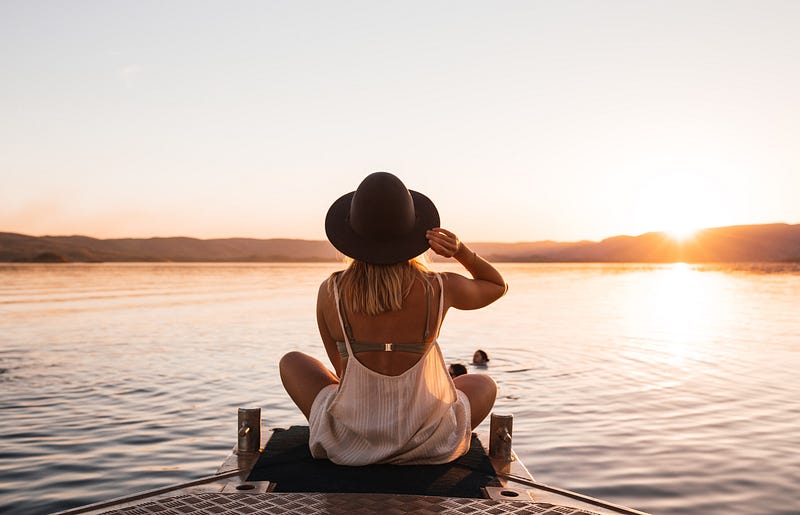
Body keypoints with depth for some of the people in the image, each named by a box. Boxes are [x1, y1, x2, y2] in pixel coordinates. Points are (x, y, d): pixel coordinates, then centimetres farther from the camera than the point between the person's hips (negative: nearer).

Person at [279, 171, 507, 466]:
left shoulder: (329, 292, -14)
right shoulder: (441, 289, -15)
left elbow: (341, 369, 2)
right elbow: (498, 285, 9)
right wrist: (460, 250, -9)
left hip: (348, 445, 0)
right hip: (427, 445, 1)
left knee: (291, 361, 28)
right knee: (484, 384, 32)